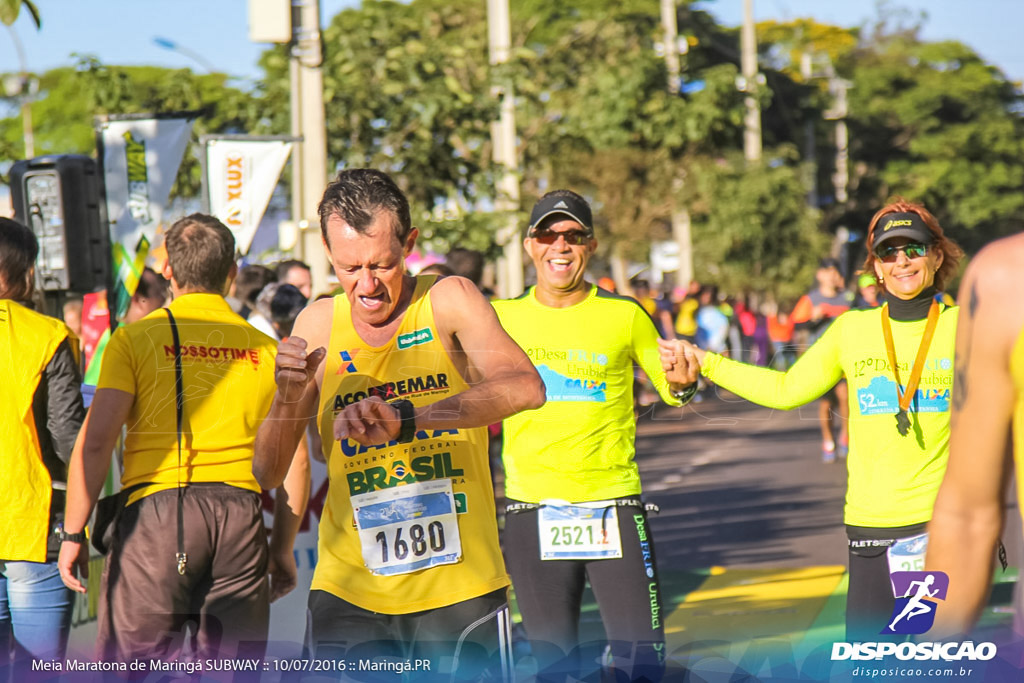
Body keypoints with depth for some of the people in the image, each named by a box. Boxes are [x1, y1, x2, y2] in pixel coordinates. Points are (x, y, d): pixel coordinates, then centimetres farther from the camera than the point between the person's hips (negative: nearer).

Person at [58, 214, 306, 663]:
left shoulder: (136, 338, 2)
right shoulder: (264, 349, 10)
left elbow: (94, 442, -7)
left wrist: (73, 534, 0)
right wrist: (283, 547, 20)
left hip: (157, 511, -3)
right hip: (241, 513, 3)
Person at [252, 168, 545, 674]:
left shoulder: (448, 302, -5)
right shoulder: (318, 325, 5)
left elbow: (526, 387, -25)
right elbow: (267, 475, 5)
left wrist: (406, 419, -37)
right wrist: (288, 399, -16)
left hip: (461, 589, -2)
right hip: (349, 593, 2)